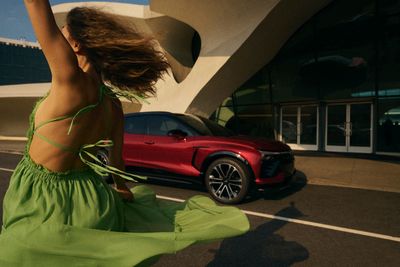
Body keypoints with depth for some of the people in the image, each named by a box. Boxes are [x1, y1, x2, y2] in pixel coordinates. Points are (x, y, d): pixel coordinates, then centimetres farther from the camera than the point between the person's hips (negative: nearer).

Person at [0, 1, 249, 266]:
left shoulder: (72, 80, -24)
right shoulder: (114, 105, -4)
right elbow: (117, 161, 6)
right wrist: (123, 189, 23)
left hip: (46, 201, -5)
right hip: (89, 197, 5)